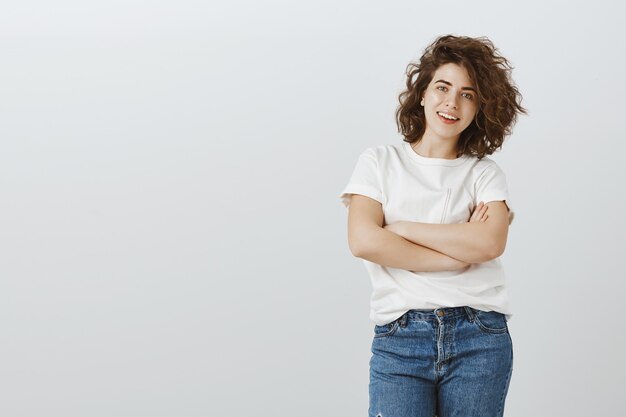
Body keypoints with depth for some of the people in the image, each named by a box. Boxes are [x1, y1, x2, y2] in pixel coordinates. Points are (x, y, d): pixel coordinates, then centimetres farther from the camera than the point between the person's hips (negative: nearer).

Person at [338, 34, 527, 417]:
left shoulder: (485, 173, 10)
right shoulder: (380, 162, 9)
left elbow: (490, 243, -9)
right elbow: (363, 241, -7)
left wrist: (400, 228, -6)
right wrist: (461, 252, -7)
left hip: (480, 339, 1)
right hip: (400, 338, -1)